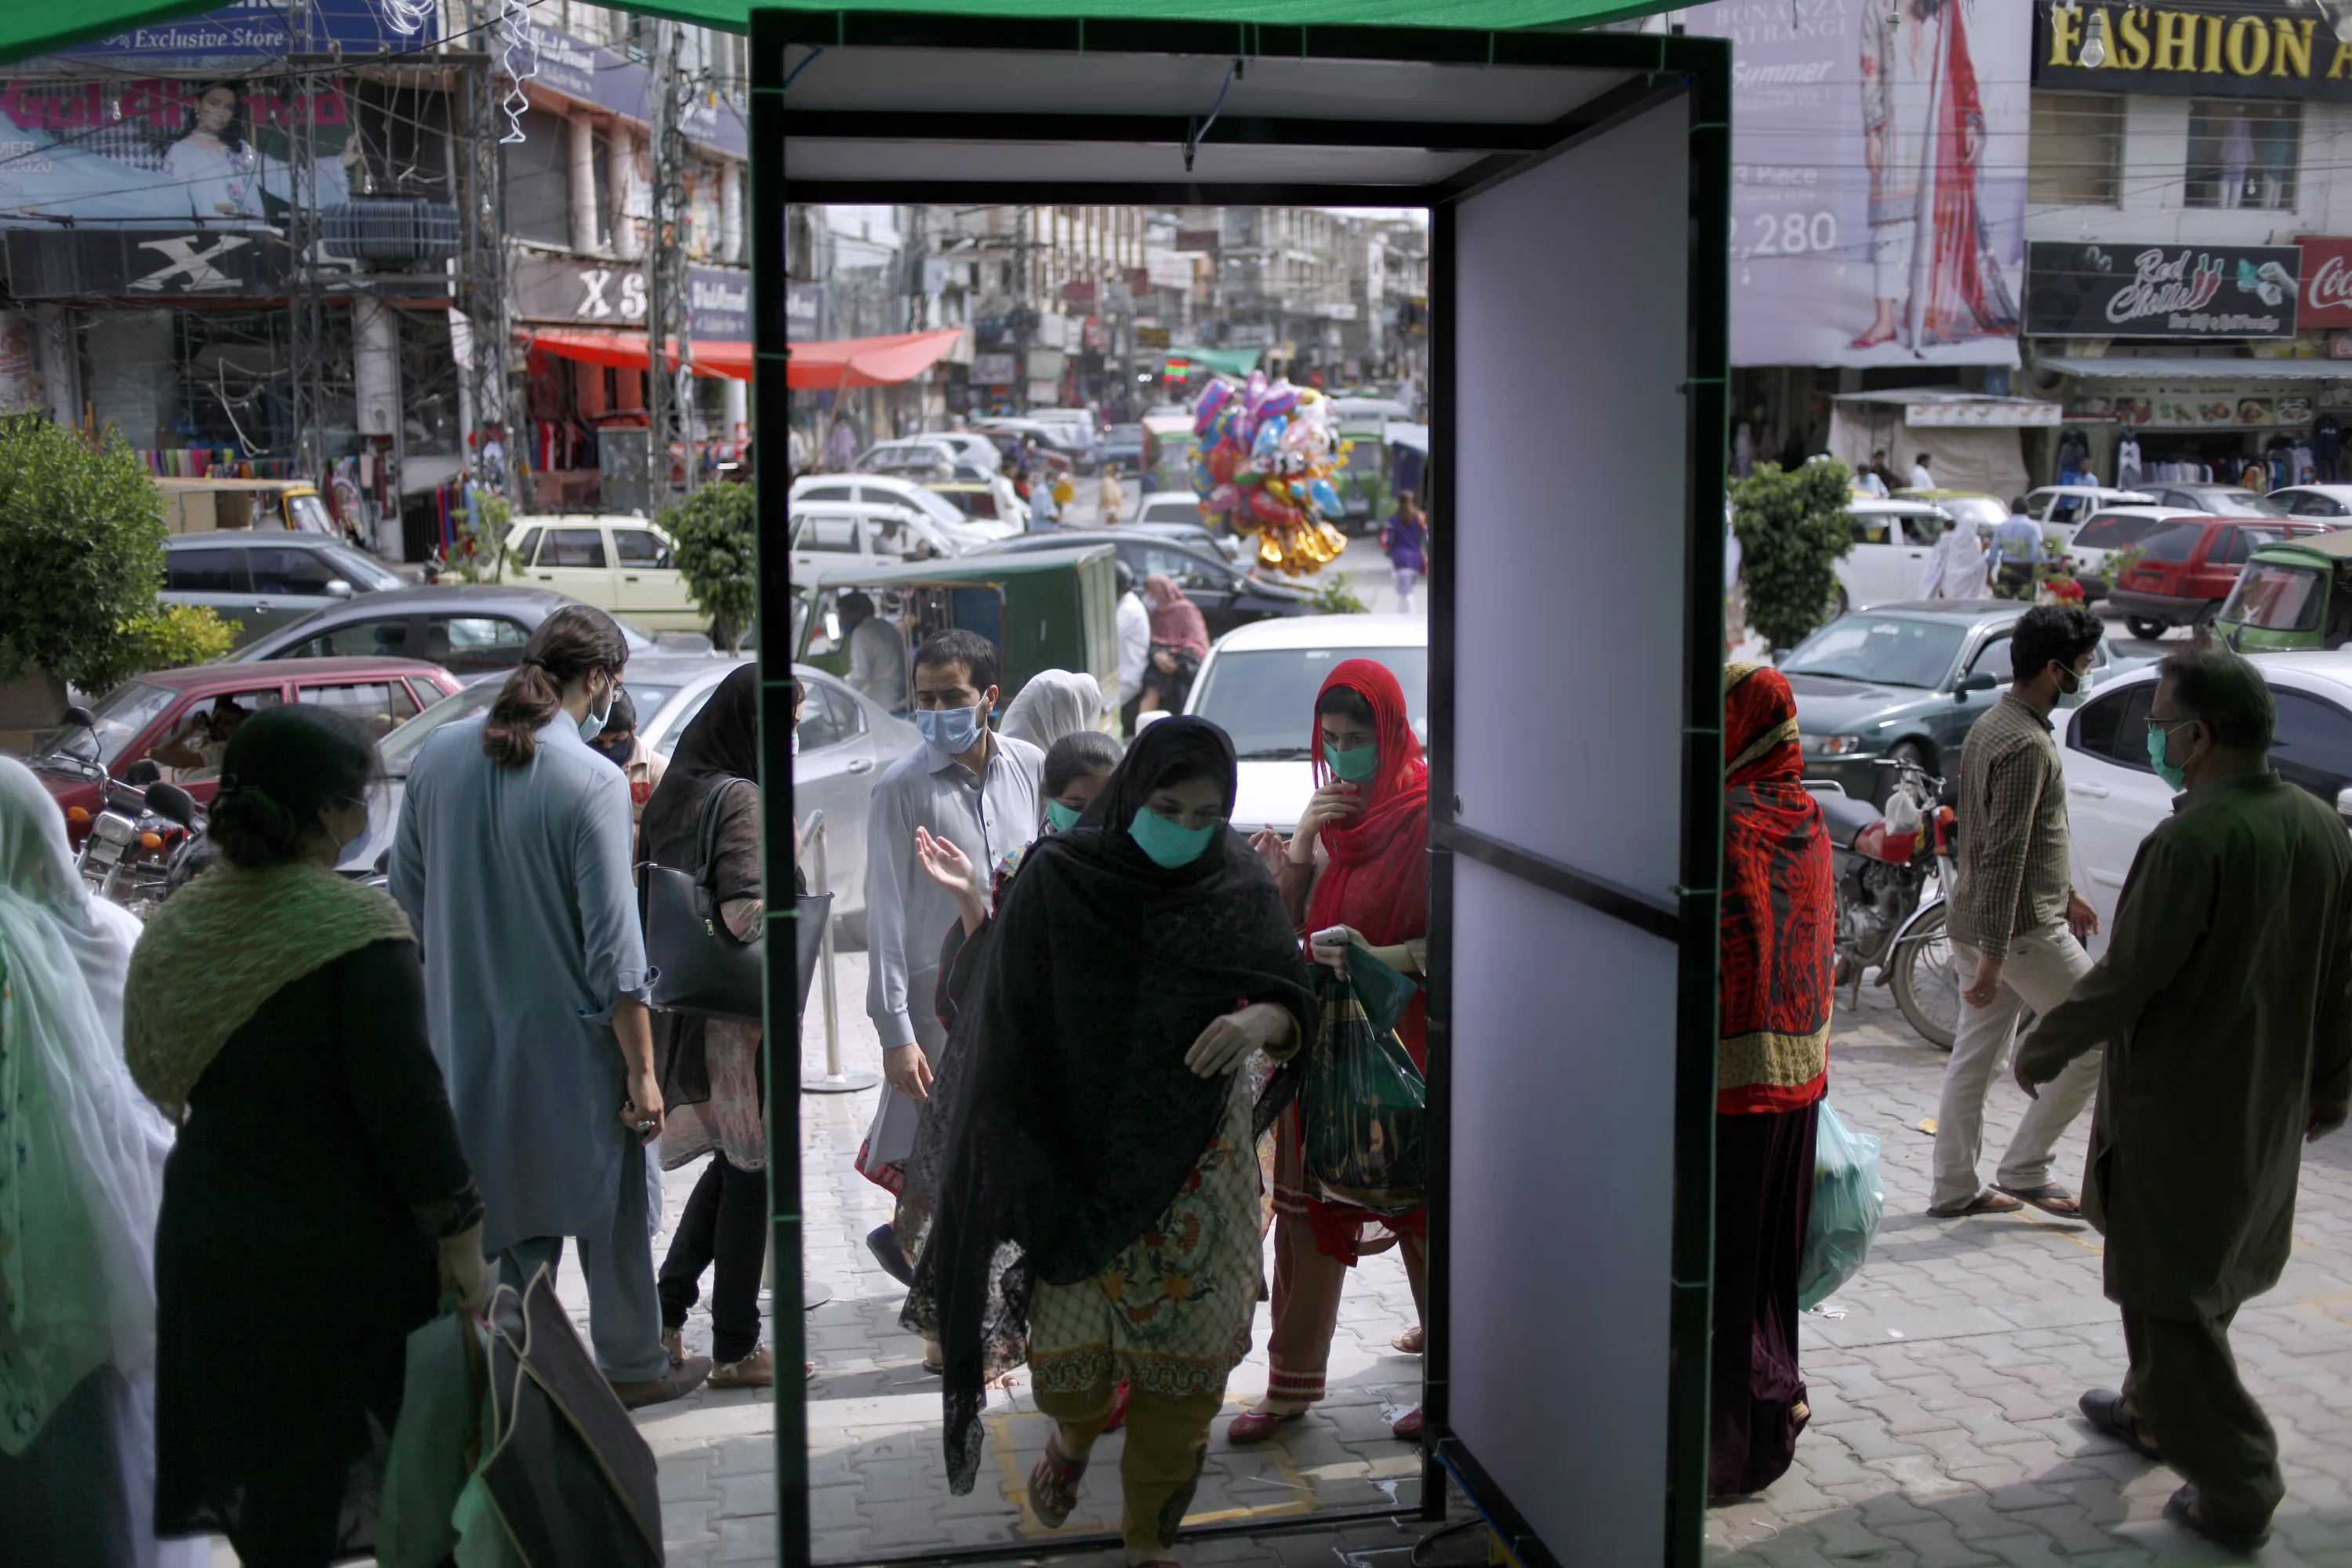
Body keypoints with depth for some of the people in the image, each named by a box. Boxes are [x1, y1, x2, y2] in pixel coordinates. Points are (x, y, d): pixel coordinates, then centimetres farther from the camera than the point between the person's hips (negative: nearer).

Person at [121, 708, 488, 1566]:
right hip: (341, 1244, -6)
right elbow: (405, 1096, -20)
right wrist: (460, 1236, -13)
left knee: (259, 1471, 18)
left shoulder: (178, 922, 2)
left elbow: (160, 1074, 11)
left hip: (206, 1233, 6)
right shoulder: (355, 926, -18)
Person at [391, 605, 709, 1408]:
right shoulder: (592, 782, -20)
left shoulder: (439, 754, -2)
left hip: (468, 1036, 5)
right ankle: (632, 1366, 29)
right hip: (572, 1041, -5)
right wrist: (642, 1071, -11)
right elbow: (613, 949, -18)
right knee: (610, 1210, 14)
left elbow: (406, 892, 9)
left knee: (508, 1213, 17)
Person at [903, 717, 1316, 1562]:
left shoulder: (1239, 887, -5)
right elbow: (1009, 1029, -8)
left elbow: (1295, 1001, -2)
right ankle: (1074, 1435, 43)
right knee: (1067, 1344, 5)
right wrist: (1020, 1167, -11)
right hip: (1074, 1157, -1)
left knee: (1187, 1361, 4)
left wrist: (1263, 1019, -27)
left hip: (1195, 1163, 1)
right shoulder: (1055, 880, -11)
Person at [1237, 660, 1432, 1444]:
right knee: (1308, 1202, 8)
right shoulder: (1333, 808, 11)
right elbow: (1286, 921, 7)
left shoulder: (1425, 815, -10)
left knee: (1417, 1205, 3)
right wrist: (1300, 842, -8)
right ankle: (1293, 1380, 17)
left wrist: (1379, 957, -29)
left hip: (1402, 1035, -6)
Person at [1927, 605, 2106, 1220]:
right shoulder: (2026, 744, -21)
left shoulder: (1993, 724, 11)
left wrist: (2065, 890, 30)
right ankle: (2024, 1170, 9)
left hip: (1976, 922, 10)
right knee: (2099, 1041, 4)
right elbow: (2004, 856, -24)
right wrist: (1992, 955, -24)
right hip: (2023, 927, -10)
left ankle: (1953, 1188, 19)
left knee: (1975, 1057, 13)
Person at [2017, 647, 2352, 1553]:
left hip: (2178, 1113, -8)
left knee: (2170, 1301, 4)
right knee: (2202, 1281, 25)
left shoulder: (2194, 841, -25)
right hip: (2269, 1113, 8)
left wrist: (2042, 1050, -6)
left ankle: (2234, 1488, 7)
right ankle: (2156, 1411, 42)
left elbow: (2126, 980, -22)